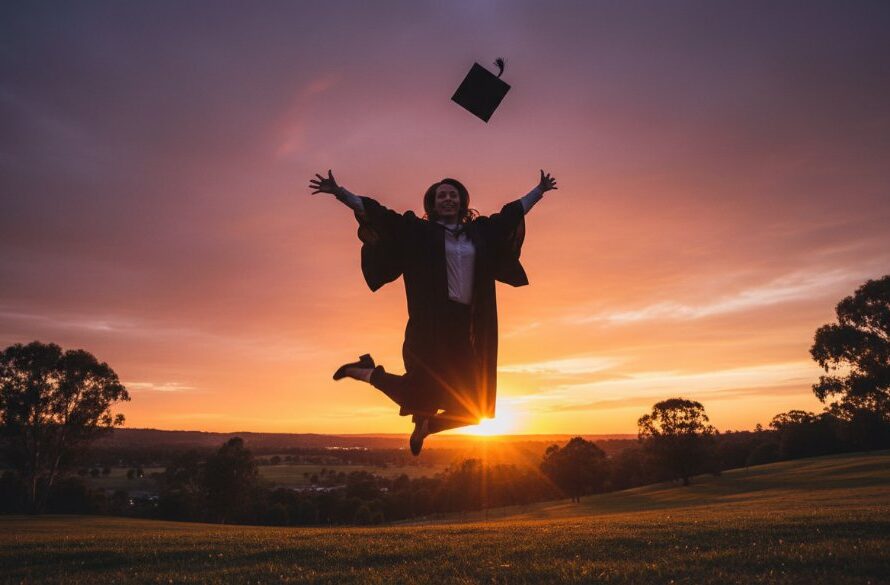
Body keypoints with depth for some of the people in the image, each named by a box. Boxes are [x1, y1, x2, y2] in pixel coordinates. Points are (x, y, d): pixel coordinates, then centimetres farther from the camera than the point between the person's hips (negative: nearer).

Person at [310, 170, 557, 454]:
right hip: (431, 324, -5)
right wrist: (339, 192, -9)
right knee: (423, 389, -15)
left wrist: (539, 191, 37)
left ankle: (425, 426, 33)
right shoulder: (417, 230, 4)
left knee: (471, 406, 4)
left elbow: (512, 212, 28)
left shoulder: (479, 231, 15)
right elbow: (379, 215, -2)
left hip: (468, 326, 5)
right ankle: (367, 371, 12)